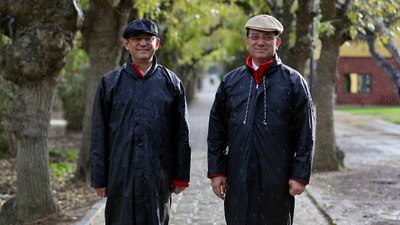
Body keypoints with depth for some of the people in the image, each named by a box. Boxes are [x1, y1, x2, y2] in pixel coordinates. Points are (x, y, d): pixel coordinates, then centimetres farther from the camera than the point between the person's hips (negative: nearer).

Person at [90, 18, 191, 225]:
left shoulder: (171, 83, 7)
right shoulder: (110, 82, 6)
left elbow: (182, 133, 7)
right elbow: (99, 136, 5)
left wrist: (181, 177, 3)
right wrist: (99, 178, 1)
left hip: (159, 176, 1)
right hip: (120, 175, 0)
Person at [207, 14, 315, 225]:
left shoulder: (294, 81, 1)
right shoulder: (230, 81, 9)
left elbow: (306, 135, -2)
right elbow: (216, 132, 10)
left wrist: (300, 175, -7)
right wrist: (216, 171, 4)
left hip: (277, 182, -2)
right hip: (238, 179, 2)